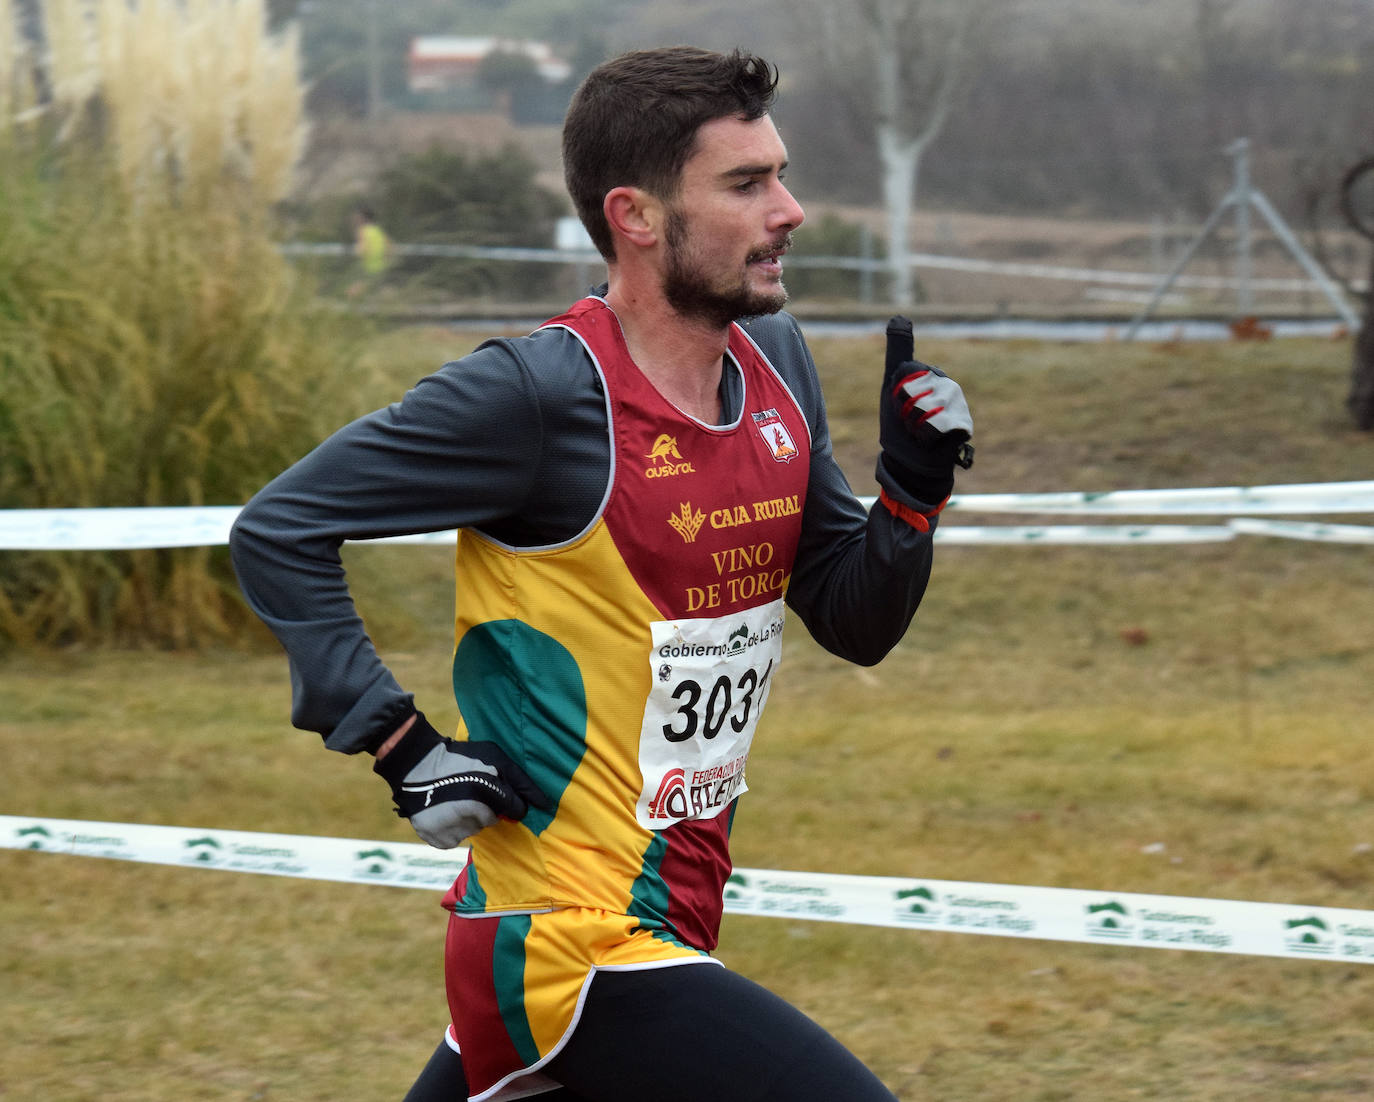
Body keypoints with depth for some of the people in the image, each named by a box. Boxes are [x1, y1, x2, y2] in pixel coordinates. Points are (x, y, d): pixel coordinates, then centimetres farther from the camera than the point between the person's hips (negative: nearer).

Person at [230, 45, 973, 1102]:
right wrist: (402, 745, -14)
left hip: (670, 913, 8)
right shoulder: (539, 393, -16)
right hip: (577, 949, -8)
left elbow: (855, 625, 14)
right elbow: (278, 530, -10)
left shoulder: (774, 362, 8)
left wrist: (914, 489, -4)